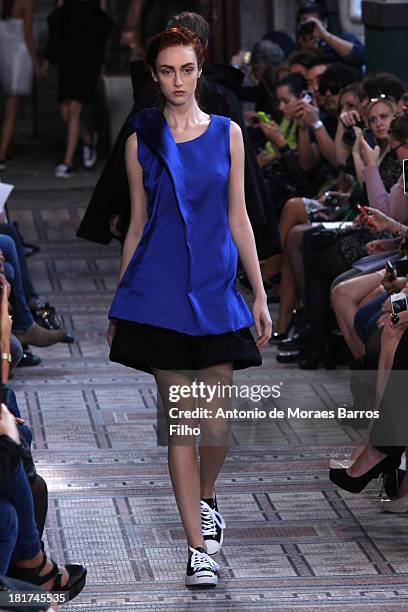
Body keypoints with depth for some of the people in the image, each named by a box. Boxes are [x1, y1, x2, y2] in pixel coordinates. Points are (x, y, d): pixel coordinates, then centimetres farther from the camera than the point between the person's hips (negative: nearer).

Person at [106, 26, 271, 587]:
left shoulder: (227, 134, 6)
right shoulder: (141, 140, 5)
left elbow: (238, 218, 8)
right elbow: (137, 224, 9)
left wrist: (260, 294, 4)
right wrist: (119, 307, 9)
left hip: (215, 288, 1)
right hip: (158, 291, -1)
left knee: (216, 424, -1)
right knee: (180, 423, -1)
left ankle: (205, 498, 31)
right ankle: (199, 547, 4)